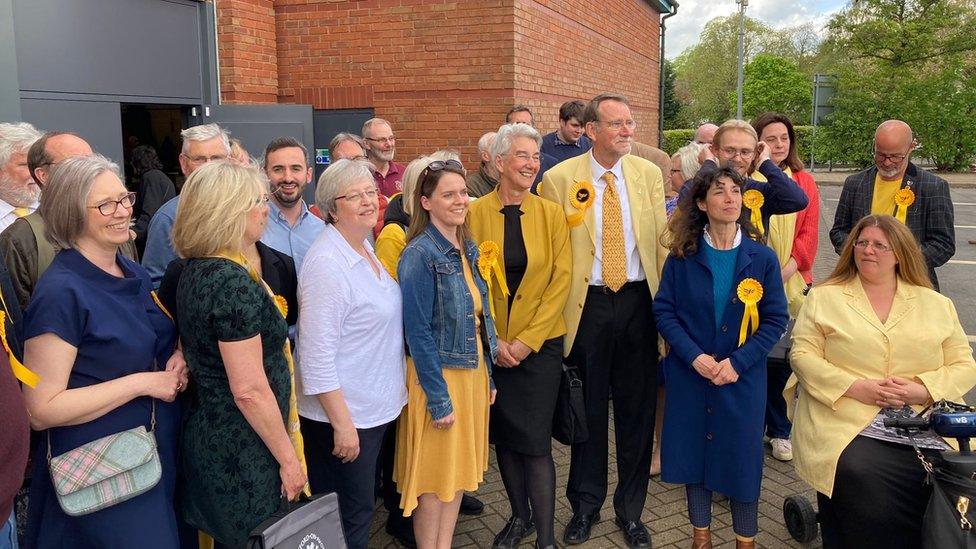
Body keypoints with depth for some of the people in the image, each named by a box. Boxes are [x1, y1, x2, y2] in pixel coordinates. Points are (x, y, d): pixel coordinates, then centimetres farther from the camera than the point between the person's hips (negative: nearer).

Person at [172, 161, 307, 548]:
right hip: (242, 455, -9)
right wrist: (288, 458, -15)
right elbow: (250, 391, -24)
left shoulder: (194, 271, 5)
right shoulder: (234, 283, -24)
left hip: (208, 435, 9)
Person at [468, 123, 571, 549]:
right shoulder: (476, 213, -2)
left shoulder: (552, 214, 0)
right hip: (490, 346, 1)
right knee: (502, 434, 13)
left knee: (535, 441, -2)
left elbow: (560, 281, -4)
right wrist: (492, 339, -8)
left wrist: (527, 340, -11)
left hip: (540, 344, -1)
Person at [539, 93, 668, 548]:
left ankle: (630, 510, 29)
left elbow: (660, 240, 7)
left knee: (637, 408, 10)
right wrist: (557, 307, -6)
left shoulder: (648, 174, 4)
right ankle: (585, 506, 31)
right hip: (586, 304, -2)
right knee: (588, 408, 11)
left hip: (638, 301, 2)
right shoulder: (559, 179, -5)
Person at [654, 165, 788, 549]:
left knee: (742, 455, 7)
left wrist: (737, 362, -15)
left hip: (742, 375, -1)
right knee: (693, 450, 10)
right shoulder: (682, 257, -4)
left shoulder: (762, 258, -5)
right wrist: (694, 356, -16)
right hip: (689, 372, 1)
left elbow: (775, 319, -4)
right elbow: (663, 310, -4)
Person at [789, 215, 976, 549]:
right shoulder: (823, 297, 10)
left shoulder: (937, 305, 16)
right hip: (847, 425, -2)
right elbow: (802, 355, 2)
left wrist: (922, 390, -7)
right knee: (862, 483, -30)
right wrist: (855, 387, -11)